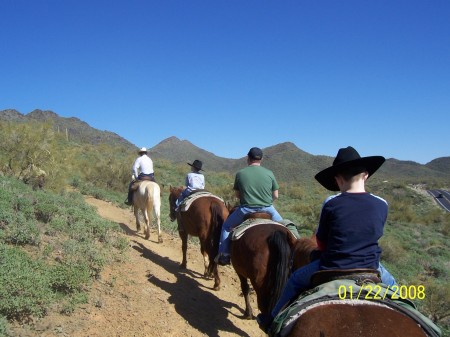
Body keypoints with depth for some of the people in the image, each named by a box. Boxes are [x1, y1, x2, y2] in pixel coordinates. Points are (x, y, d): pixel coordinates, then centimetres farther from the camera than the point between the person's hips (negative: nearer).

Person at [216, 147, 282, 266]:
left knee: (226, 226, 21)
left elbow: (237, 195, 8)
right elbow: (275, 196, 3)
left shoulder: (240, 173, -2)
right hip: (267, 209, 1)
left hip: (246, 210, 0)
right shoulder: (269, 173, -1)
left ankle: (224, 254, 17)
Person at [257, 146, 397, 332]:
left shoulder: (331, 203, -13)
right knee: (390, 284, 36)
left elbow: (321, 243, -2)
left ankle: (273, 320, 36)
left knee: (295, 280, 24)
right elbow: (372, 237, 7)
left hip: (332, 271, -2)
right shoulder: (381, 204, -7)